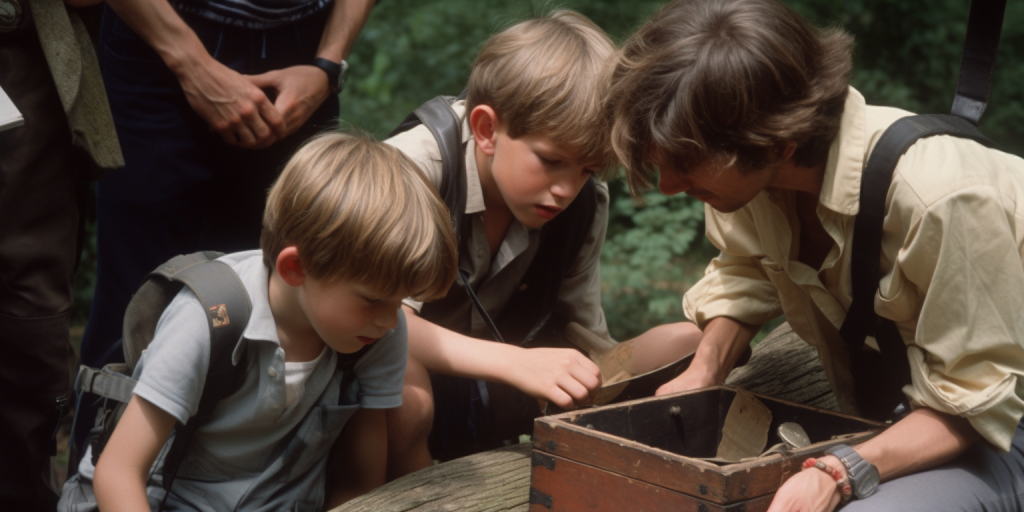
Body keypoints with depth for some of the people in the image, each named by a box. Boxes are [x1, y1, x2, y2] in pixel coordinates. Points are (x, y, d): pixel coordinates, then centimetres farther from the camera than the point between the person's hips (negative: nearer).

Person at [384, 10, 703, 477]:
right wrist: (514, 362, -45)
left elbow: (583, 338, 0)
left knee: (688, 342, -5)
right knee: (399, 387, -44)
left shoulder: (584, 208, -3)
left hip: (487, 392, 6)